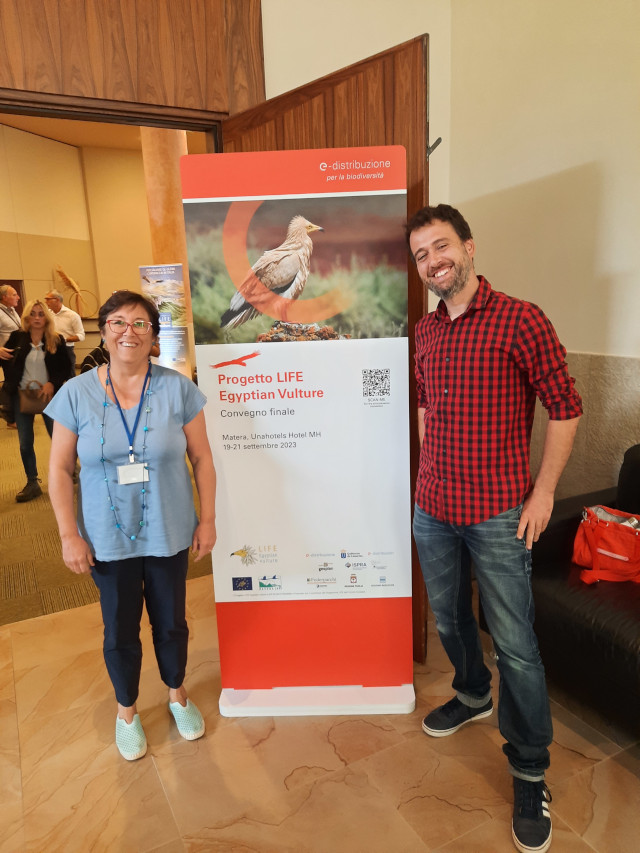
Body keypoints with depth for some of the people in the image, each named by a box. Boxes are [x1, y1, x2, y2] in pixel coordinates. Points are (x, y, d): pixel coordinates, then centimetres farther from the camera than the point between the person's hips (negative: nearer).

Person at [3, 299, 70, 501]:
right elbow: (6, 362, 10)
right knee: (25, 443, 6)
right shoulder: (17, 337, -1)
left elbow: (65, 369, -4)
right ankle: (32, 483, 19)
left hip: (49, 395, -2)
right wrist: (11, 384, -1)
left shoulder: (56, 340, -4)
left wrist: (52, 384, -19)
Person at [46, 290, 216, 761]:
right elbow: (60, 469, -2)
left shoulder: (178, 388, -7)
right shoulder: (76, 394, -6)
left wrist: (208, 520, -5)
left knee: (171, 622, 17)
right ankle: (127, 710, 44)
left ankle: (178, 694, 46)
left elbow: (202, 458, -3)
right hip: (108, 538, 0)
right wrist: (70, 535, -6)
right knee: (120, 631, 16)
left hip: (169, 533, 0)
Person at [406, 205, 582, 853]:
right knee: (448, 618, 21)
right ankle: (472, 695, 49)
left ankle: (530, 774, 23)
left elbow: (565, 408, -7)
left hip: (498, 514, -5)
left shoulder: (520, 320, -10)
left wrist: (543, 491, -9)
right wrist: (430, 470, 14)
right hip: (432, 509, 6)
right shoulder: (424, 331, 8)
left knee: (514, 644, 3)